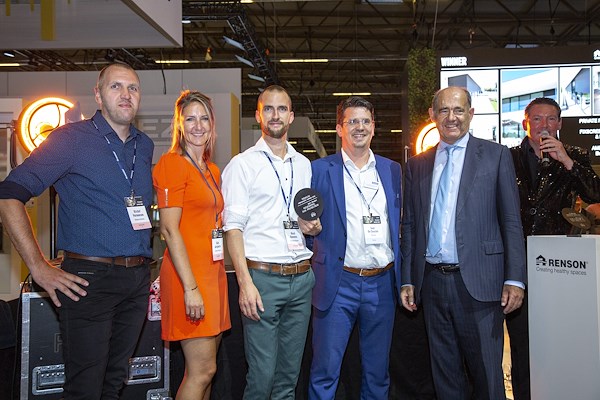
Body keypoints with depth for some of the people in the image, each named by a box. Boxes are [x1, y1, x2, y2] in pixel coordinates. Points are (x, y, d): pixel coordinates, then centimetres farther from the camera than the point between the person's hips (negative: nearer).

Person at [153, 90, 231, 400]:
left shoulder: (212, 170, 17)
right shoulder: (172, 163, -8)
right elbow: (170, 230, -14)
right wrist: (191, 288, -19)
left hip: (213, 272, 8)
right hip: (189, 274, -8)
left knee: (204, 368, 12)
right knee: (203, 369, -6)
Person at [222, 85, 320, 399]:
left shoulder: (304, 164, 15)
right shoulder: (242, 164, 0)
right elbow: (233, 227, -6)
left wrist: (314, 228, 1)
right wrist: (245, 283, -15)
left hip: (302, 278, 5)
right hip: (263, 277, -5)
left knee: (290, 372, 11)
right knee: (262, 374, -3)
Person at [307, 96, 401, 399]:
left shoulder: (392, 171, 10)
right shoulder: (320, 170, 0)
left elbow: (401, 224, 14)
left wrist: (403, 278, 6)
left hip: (382, 283, 3)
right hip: (338, 283, -3)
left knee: (377, 372, 15)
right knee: (325, 372, 1)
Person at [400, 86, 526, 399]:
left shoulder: (496, 156, 2)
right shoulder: (416, 165, 11)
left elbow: (511, 222, -2)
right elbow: (409, 226, 12)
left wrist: (515, 279, -9)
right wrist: (407, 280, 7)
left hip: (477, 282, -3)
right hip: (432, 282, 3)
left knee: (486, 374, 3)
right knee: (444, 374, 14)